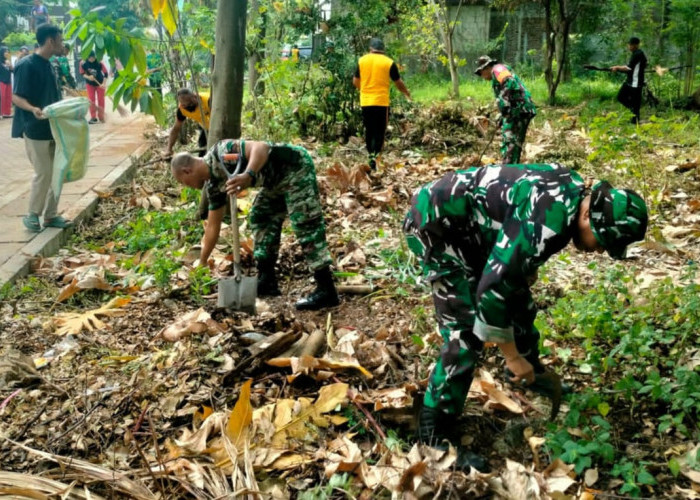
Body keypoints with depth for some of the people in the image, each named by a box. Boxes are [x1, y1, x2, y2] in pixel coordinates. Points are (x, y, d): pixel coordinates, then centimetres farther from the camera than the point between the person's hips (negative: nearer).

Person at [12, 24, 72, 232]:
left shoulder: (48, 65, 11)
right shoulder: (27, 65, -15)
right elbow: (16, 97, -18)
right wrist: (33, 109, -34)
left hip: (52, 128, 9)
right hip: (35, 129, -9)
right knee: (44, 173, -6)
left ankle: (50, 215, 18)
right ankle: (32, 215, 11)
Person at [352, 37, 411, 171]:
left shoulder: (362, 60, 5)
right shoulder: (389, 62, -2)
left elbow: (355, 82, 11)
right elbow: (398, 83, 4)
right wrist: (406, 93, 23)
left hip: (365, 102, 3)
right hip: (381, 102, -3)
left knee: (369, 130, 15)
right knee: (379, 131, 1)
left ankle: (370, 154, 21)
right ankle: (375, 155, -13)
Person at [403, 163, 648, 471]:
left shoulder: (576, 190, -3)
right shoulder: (545, 224, -32)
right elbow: (492, 288, -31)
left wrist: (526, 267, 21)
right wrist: (512, 356, -19)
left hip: (469, 222, 10)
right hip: (436, 223, -10)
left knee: (517, 295, 18)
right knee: (467, 332, -14)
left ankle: (531, 375, 42)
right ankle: (433, 436, -4)